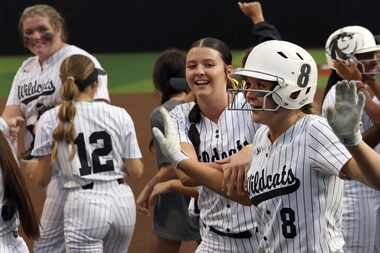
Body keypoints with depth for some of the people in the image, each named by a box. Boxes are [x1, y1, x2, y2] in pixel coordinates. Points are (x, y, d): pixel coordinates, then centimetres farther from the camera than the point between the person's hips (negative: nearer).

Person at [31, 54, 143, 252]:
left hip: (84, 205, -3)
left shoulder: (50, 120, -1)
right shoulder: (119, 115, 1)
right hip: (122, 200, 3)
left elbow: (42, 179, 2)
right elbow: (136, 171, 3)